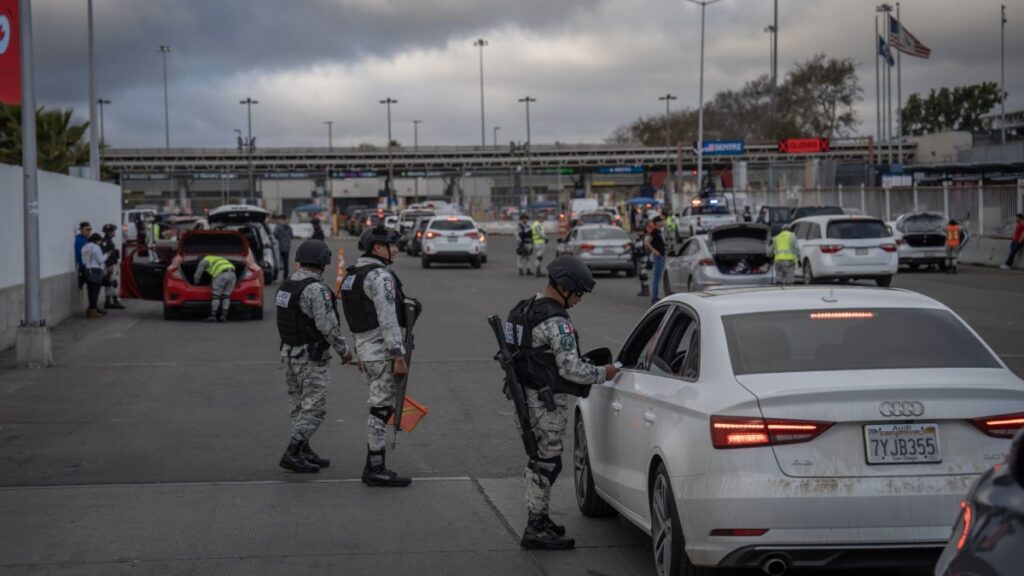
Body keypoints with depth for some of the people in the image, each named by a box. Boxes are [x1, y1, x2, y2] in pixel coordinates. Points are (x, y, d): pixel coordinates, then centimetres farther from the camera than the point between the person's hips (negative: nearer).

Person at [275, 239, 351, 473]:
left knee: (300, 405, 15)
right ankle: (292, 455, -8)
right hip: (311, 357, -9)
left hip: (289, 352, 9)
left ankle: (304, 452, 19)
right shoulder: (316, 289, -19)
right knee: (314, 408, -4)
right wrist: (344, 350, -9)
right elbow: (328, 326, -21)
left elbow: (288, 320, 10)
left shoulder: (287, 285, 6)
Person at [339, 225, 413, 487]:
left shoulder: (353, 275, 15)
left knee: (380, 408, 14)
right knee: (381, 409, -5)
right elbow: (388, 320, -21)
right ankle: (376, 470, -2)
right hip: (383, 352, -10)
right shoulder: (380, 276, -15)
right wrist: (398, 357, -21)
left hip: (365, 348, 10)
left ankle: (374, 467, 17)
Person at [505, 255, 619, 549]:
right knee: (547, 462, -2)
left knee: (540, 460, 19)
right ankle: (535, 529, 3)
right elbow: (571, 369, -22)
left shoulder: (525, 309, 11)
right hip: (547, 403, -10)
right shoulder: (556, 321, -20)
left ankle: (539, 517, 30)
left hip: (528, 396, 10)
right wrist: (603, 374, -8)